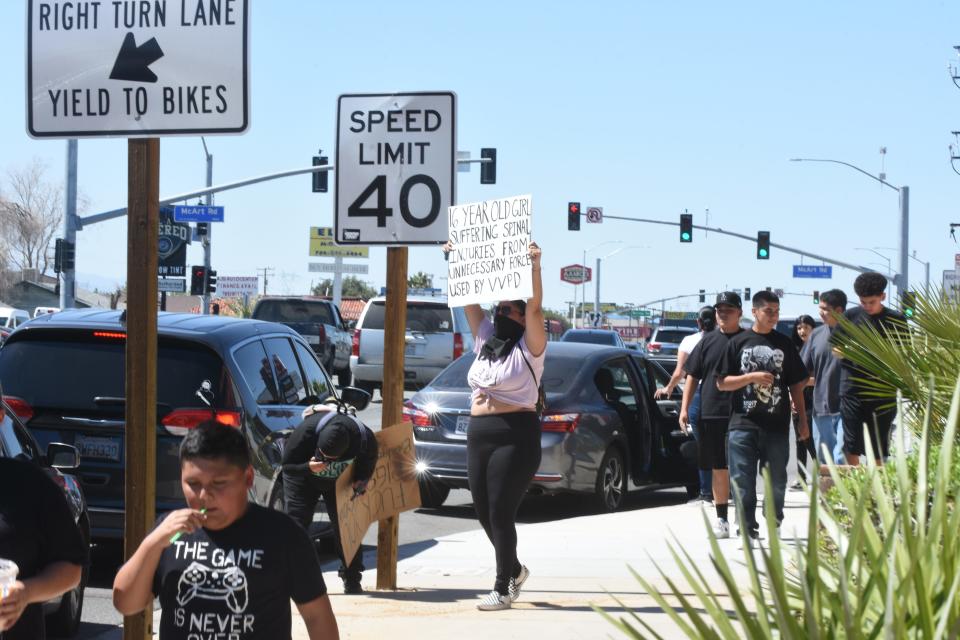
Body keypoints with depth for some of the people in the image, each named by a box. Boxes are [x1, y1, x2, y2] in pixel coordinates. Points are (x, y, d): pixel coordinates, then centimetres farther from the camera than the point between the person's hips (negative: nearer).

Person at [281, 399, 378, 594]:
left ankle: (352, 581, 9)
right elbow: (287, 464, -26)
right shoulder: (305, 432, -39)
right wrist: (308, 467, -45)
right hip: (303, 476, -1)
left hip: (340, 482, 2)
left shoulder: (364, 438, -32)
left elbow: (369, 459, -6)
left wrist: (362, 479, -21)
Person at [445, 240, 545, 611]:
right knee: (484, 512, 10)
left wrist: (535, 267, -28)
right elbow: (469, 300, 14)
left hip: (516, 436, -7)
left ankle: (503, 589, 0)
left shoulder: (528, 348, -4)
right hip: (478, 434, 7)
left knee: (501, 511, -7)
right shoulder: (484, 340, 14)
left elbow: (536, 308, -17)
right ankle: (515, 570, 31)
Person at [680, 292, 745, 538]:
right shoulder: (708, 341, 10)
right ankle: (722, 520, 13)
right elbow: (693, 375, 13)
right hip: (710, 414, 2)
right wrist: (685, 408, 6)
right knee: (718, 469, 6)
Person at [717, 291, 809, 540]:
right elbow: (722, 383, 3)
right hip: (743, 423, -1)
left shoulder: (785, 344, 10)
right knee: (743, 482, -2)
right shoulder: (738, 342, 5)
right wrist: (752, 377, -11)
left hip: (777, 425, 1)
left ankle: (774, 526, 20)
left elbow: (796, 385, 13)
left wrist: (803, 421, 9)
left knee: (776, 481, 7)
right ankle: (747, 530, 4)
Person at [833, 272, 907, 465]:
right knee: (851, 448, 1)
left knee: (878, 449, 5)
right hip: (852, 389, 0)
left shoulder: (896, 320, 3)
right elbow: (836, 351, 7)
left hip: (882, 393, 0)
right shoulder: (850, 316, 4)